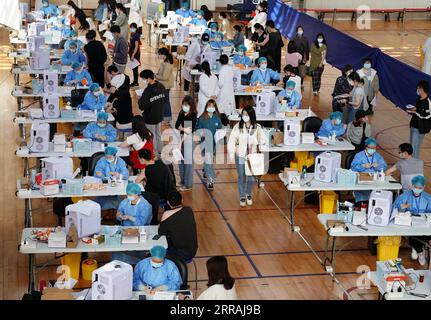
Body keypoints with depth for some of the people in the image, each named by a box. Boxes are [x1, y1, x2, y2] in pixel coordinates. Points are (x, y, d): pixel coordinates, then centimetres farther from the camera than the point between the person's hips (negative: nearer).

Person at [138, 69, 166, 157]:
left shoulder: (148, 91, -29)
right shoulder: (161, 87, -8)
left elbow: (142, 106, -26)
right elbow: (165, 99, 6)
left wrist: (140, 100, -9)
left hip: (150, 118, -7)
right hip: (159, 116, 7)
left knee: (152, 136, 11)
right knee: (158, 133, 25)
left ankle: (154, 154, 23)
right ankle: (159, 151, 39)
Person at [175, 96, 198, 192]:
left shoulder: (193, 115, -9)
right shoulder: (181, 114, 7)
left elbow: (191, 129, -15)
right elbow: (177, 125, 0)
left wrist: (183, 139, -17)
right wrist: (184, 129, -18)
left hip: (189, 138, -6)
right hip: (181, 137, 6)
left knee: (188, 161, -3)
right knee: (180, 160, 11)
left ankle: (188, 184, 2)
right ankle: (182, 181, 24)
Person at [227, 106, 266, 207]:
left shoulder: (257, 127, -6)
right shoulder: (238, 126, -8)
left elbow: (262, 140, 1)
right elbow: (232, 140, -7)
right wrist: (231, 154, -10)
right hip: (240, 156, -1)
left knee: (251, 177, 11)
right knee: (241, 178, 9)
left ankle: (248, 194, 34)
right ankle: (242, 196, 25)